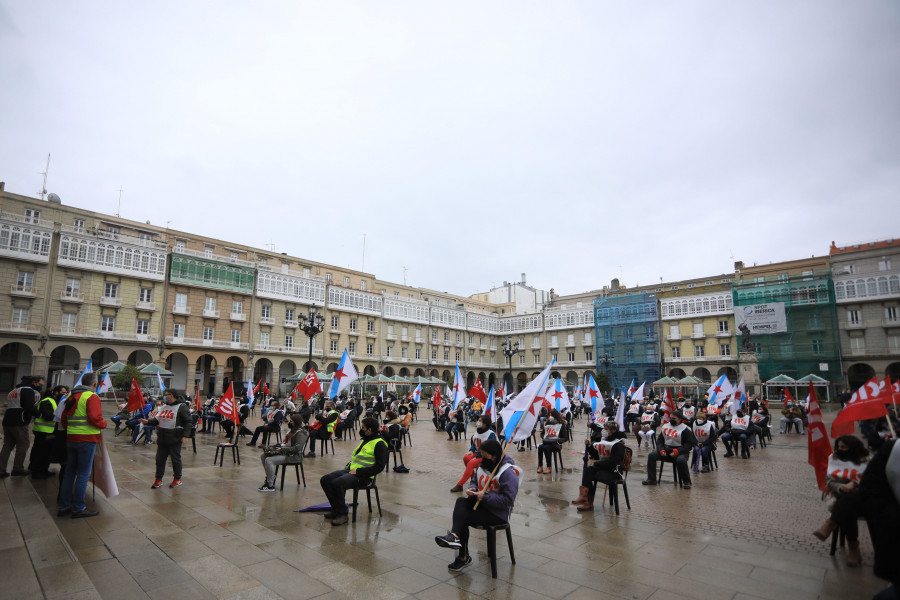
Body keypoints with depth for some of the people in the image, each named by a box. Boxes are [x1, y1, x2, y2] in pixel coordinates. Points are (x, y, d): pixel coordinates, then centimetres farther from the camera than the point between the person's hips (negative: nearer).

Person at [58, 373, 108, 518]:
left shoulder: (71, 396, 14)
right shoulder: (92, 397, -12)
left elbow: (64, 418, 17)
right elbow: (95, 418, -21)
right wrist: (104, 424, -3)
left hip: (70, 439, 8)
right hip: (87, 439, -8)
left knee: (69, 472, 16)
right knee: (83, 473, -1)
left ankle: (63, 506, 22)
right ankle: (78, 508, 5)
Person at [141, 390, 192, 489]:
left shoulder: (182, 407, -8)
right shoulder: (163, 407, 13)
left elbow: (189, 422, -11)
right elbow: (156, 420, 14)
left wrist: (185, 436, -17)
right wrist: (148, 421, -6)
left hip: (174, 439, -6)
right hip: (162, 438, 6)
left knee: (176, 459, 4)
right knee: (160, 459, 9)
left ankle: (177, 479, 17)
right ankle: (158, 479, 22)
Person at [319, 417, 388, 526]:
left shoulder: (379, 444, -11)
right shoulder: (365, 440, 18)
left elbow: (379, 467, -18)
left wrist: (358, 471, -20)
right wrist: (349, 464, 12)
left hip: (362, 476, -10)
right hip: (350, 470, 10)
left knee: (337, 483, -31)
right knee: (325, 480, -3)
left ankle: (342, 514, -14)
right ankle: (336, 509, 8)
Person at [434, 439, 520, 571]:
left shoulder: (508, 472, -19)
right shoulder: (483, 465, 6)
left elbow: (508, 499, -24)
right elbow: (475, 480, 21)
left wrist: (485, 497, -26)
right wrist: (472, 488, -4)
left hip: (499, 512, -7)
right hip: (481, 503, 8)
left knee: (463, 517, -20)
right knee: (461, 501, -22)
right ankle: (455, 535, -29)